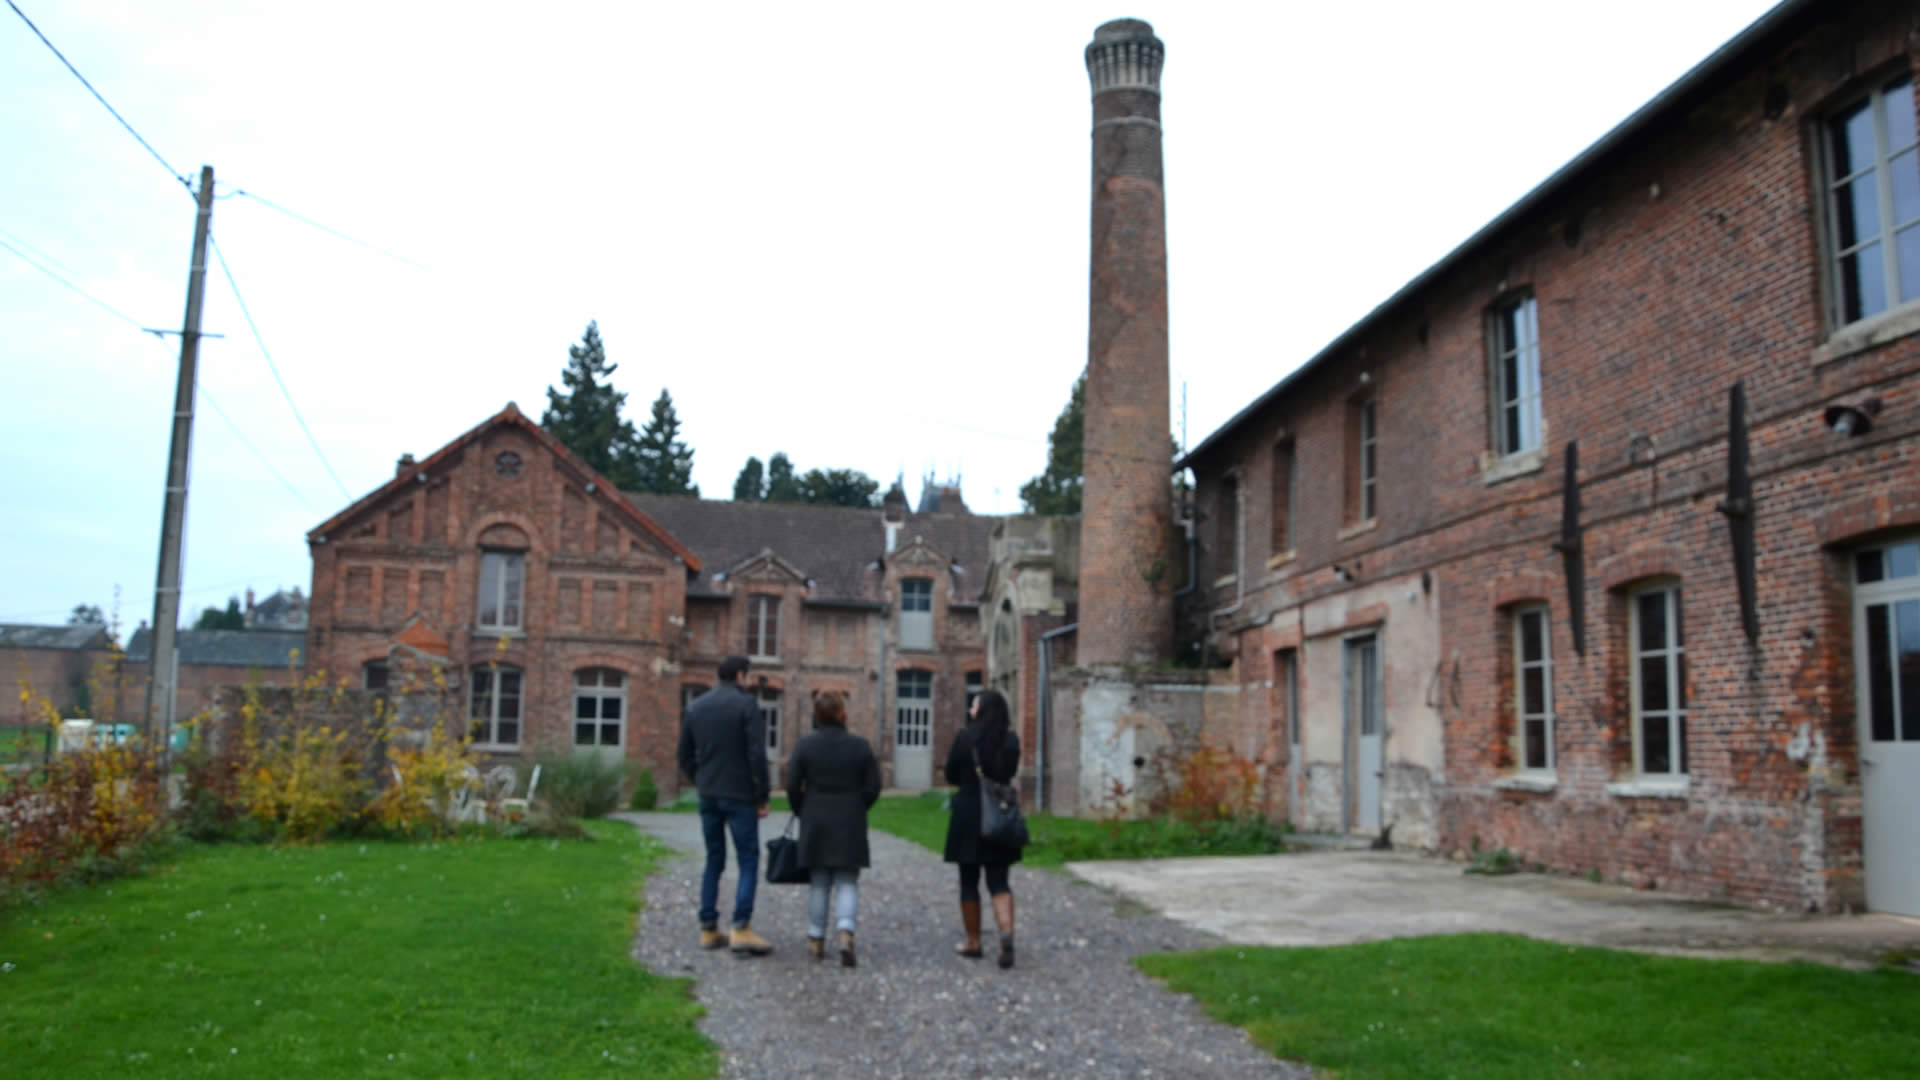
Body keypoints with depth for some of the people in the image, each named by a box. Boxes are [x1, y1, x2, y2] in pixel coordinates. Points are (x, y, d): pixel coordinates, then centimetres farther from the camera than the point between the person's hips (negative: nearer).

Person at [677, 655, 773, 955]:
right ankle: (741, 929, -10)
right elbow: (757, 755, -15)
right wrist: (763, 796, -9)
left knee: (713, 861, 13)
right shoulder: (746, 704, -9)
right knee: (748, 860, -1)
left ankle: (708, 930, 13)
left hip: (708, 796, 6)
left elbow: (685, 756, 12)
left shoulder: (696, 706, 9)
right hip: (739, 796, -6)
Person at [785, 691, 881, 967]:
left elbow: (792, 786, -5)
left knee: (819, 884, 13)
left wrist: (803, 813, 11)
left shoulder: (805, 745, -5)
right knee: (847, 883, 5)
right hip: (850, 825, -1)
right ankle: (845, 933, -15)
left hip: (815, 823, 1)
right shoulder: (860, 746, -5)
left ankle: (816, 941, 17)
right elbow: (873, 788, -4)